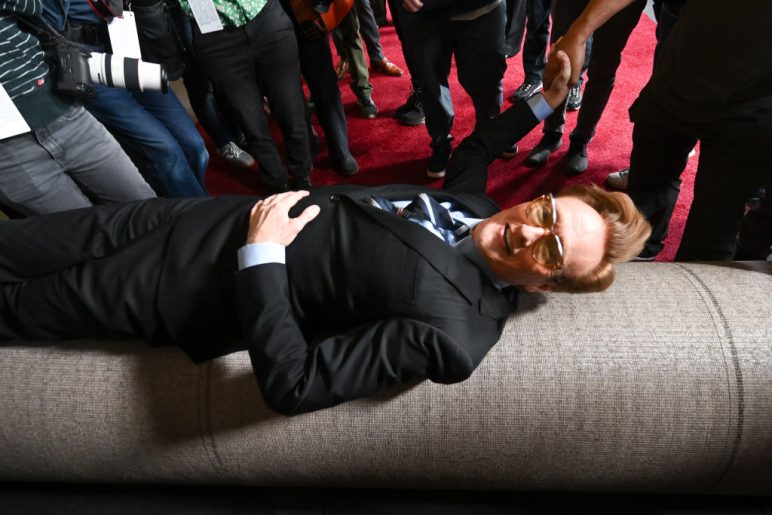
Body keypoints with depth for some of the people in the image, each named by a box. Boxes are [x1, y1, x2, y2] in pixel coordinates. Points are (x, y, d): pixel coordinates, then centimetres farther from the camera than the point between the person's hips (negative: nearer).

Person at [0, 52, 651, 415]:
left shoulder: (451, 330, -27)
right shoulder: (474, 203, -3)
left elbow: (291, 385, -28)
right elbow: (471, 150, 22)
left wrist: (262, 258, -27)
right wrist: (540, 102, 15)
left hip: (215, 284, -6)